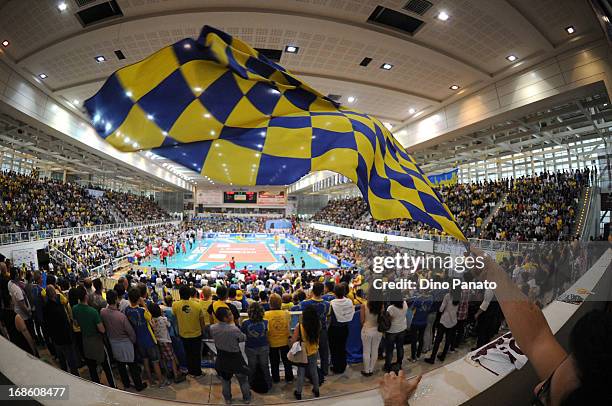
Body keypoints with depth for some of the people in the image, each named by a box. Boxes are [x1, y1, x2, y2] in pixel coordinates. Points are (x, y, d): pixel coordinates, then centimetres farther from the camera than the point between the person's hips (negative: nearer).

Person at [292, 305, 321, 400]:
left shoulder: (299, 326, -26)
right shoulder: (318, 325, -18)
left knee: (301, 373, 16)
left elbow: (293, 341, -19)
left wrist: (299, 339, -1)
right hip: (314, 352, 3)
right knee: (314, 371, 22)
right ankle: (316, 390, 39)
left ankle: (298, 393, 30)